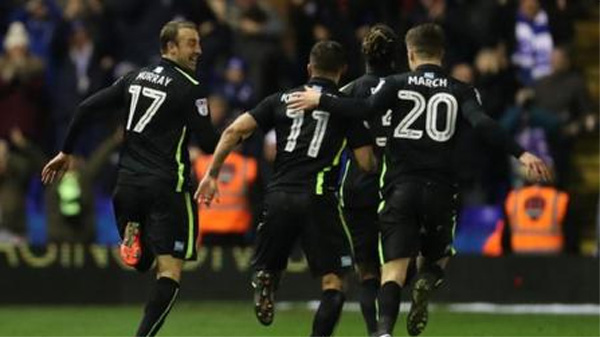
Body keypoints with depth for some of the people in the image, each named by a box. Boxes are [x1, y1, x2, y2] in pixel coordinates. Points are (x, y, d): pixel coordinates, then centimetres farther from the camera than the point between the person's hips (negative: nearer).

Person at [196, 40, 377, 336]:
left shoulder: (282, 99, 13)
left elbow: (235, 131, 5)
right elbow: (366, 163, 1)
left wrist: (212, 174, 10)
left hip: (279, 197, 3)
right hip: (318, 198, -3)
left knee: (265, 267, 20)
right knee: (332, 282, 1)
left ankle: (263, 280, -16)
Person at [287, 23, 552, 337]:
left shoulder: (397, 84, 5)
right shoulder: (460, 91, 6)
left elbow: (365, 108, -9)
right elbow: (482, 124, -10)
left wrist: (321, 101, 2)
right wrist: (521, 154, -15)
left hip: (400, 188, -1)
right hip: (440, 190, 1)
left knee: (394, 268, -5)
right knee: (435, 259, 23)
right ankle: (426, 283, -13)